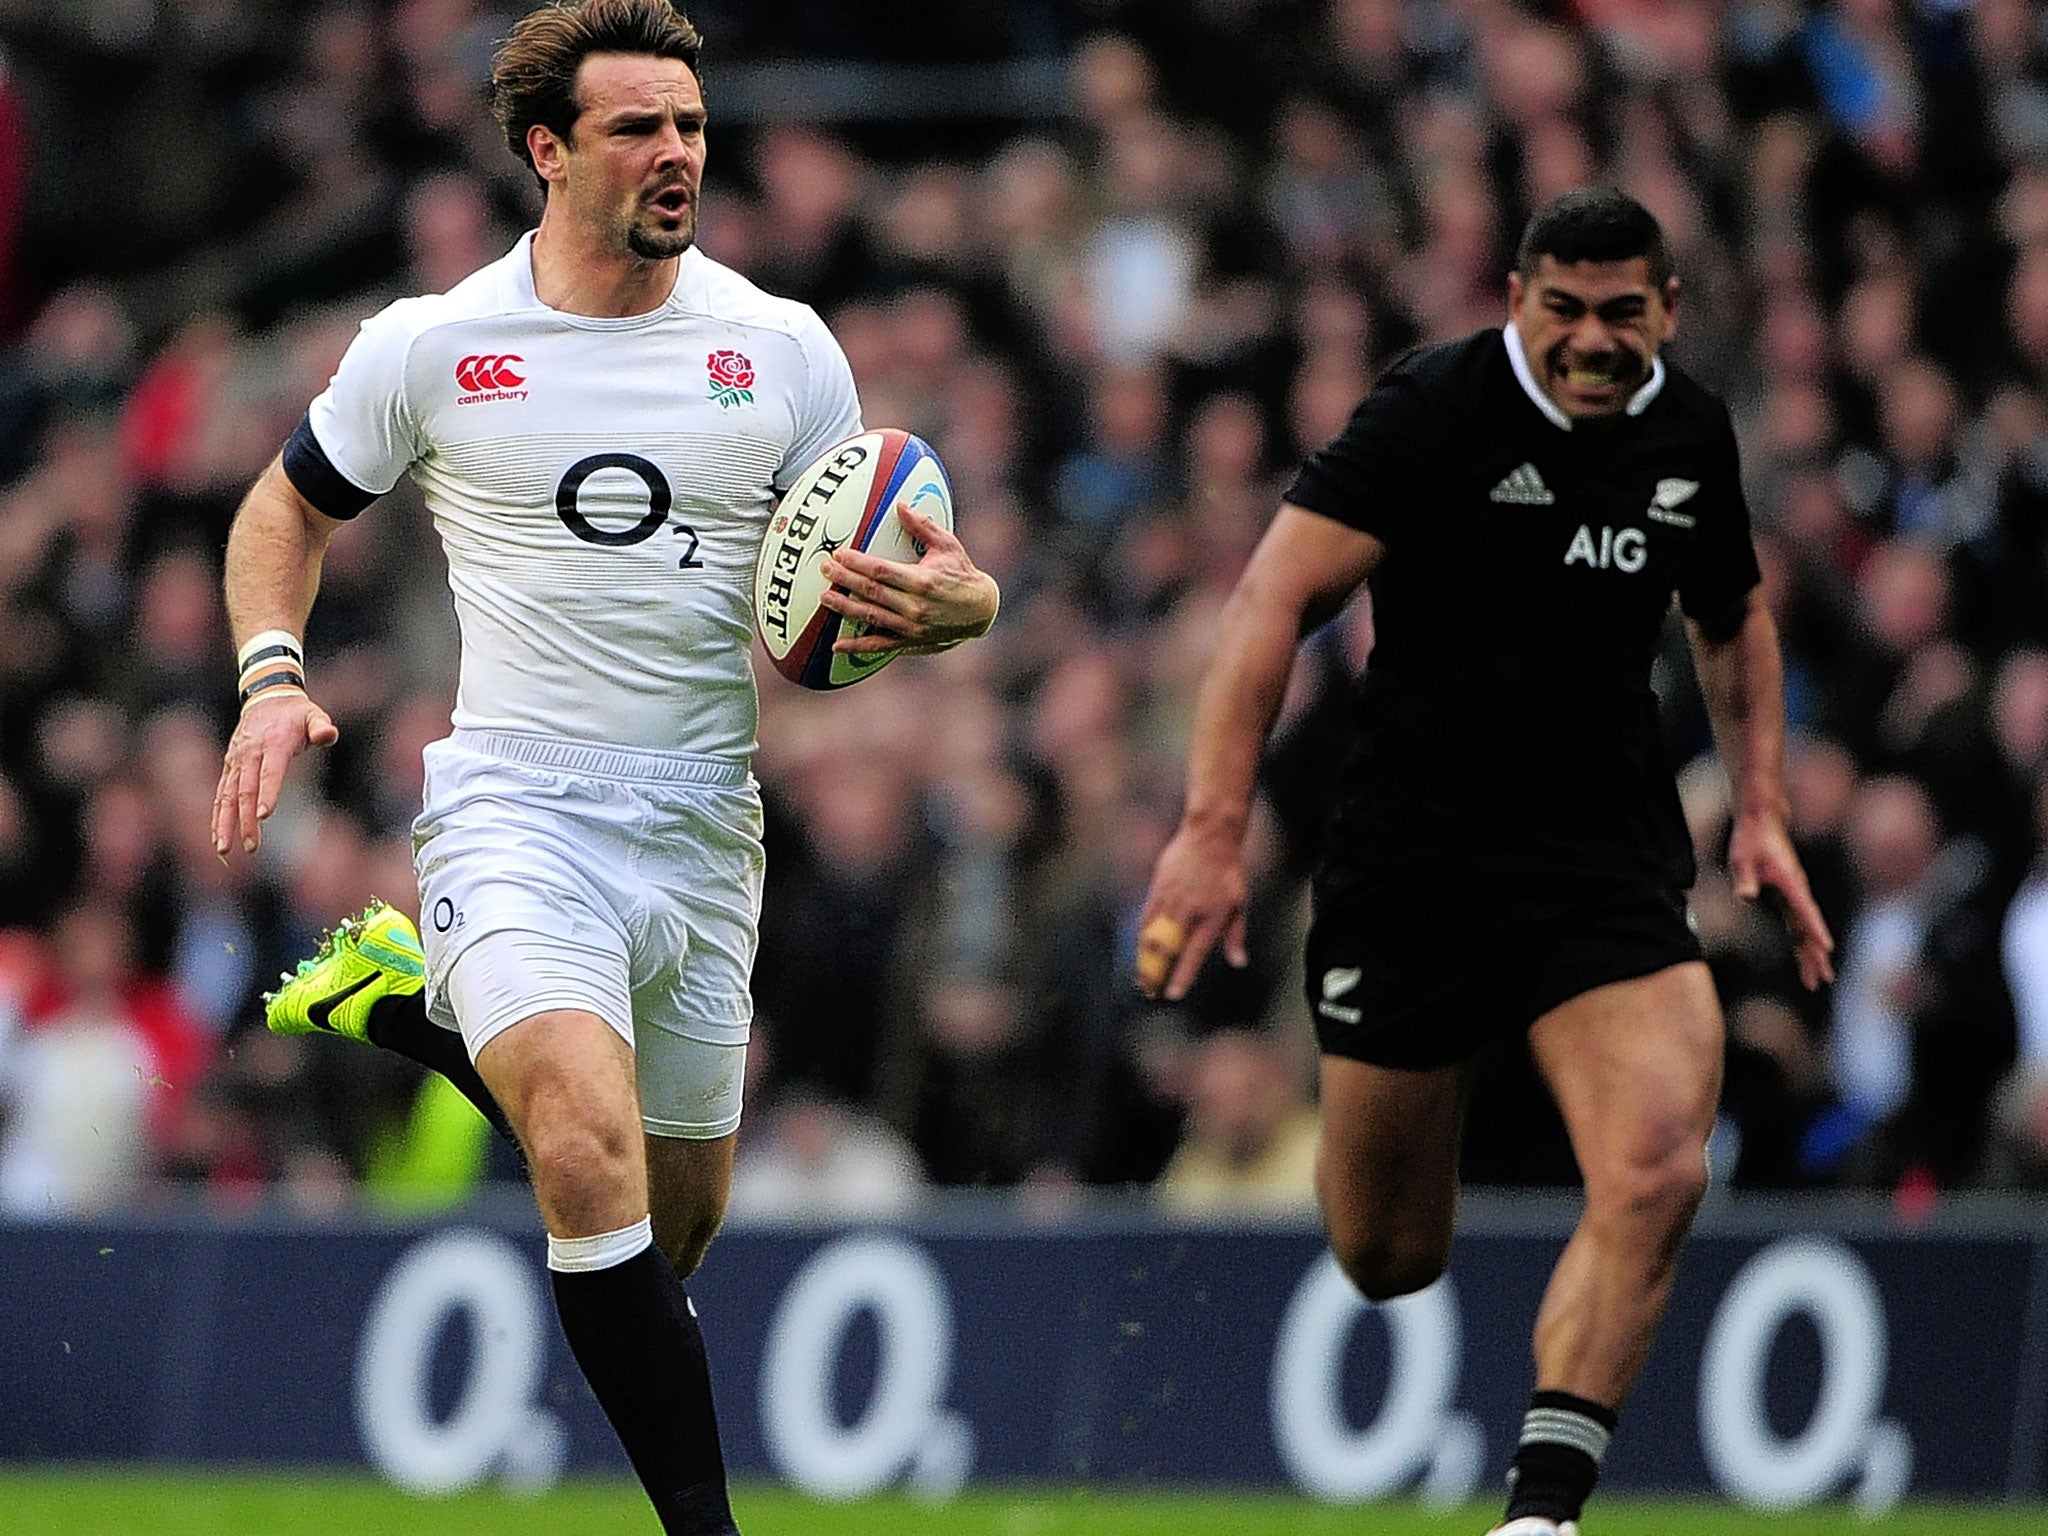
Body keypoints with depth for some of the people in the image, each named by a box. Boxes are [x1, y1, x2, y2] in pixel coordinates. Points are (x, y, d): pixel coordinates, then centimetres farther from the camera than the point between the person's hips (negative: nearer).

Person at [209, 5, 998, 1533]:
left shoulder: (782, 348, 2)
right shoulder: (430, 347, -1)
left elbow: (852, 585, 7)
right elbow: (291, 504, 15)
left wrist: (947, 604, -17)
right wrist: (273, 675, -3)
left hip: (704, 831, 4)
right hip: (514, 816, -4)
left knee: (671, 1236, 14)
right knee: (594, 1165, -27)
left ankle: (407, 999, 38)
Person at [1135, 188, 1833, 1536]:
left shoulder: (1692, 436, 6)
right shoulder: (1437, 410, -11)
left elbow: (1734, 616, 27)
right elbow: (1278, 594, -17)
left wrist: (1763, 812, 17)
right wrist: (1215, 828, -26)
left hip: (1612, 866, 3)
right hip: (1412, 857, -3)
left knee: (1658, 1174, -22)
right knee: (1385, 1258, 6)